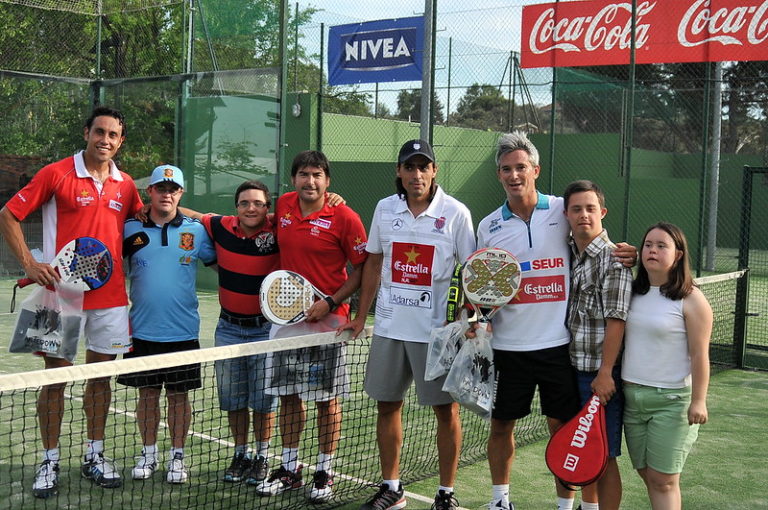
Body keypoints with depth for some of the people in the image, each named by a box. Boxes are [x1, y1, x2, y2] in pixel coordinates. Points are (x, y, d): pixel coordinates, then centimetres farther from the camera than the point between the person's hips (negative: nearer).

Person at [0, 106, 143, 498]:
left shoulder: (125, 185, 7)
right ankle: (49, 462, 16)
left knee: (100, 376, 11)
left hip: (110, 296, 4)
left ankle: (95, 456, 25)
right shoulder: (56, 174, -5)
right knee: (55, 377, 3)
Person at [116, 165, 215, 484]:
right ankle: (148, 453, 25)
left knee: (179, 395, 7)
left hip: (182, 332, -1)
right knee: (147, 394, 10)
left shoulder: (196, 231, 1)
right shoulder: (130, 230, 2)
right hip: (142, 331, 1)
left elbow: (221, 264, 9)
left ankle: (177, 456, 20)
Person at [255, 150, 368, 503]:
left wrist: (330, 302, -16)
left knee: (327, 398, 4)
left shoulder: (344, 218, -11)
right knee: (288, 394, 11)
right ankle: (290, 469, 24)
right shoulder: (283, 205, 4)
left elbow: (362, 268, -7)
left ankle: (324, 473, 18)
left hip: (327, 319, -5)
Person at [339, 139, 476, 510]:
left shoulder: (455, 212, -6)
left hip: (437, 330, -4)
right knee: (387, 406, 10)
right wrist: (360, 316, 11)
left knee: (446, 409, 3)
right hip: (388, 326, 4)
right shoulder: (385, 209, 5)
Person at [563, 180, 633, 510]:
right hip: (572, 367, 7)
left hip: (601, 374, -7)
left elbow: (616, 320, -16)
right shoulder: (569, 253, 9)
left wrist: (605, 373, -19)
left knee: (603, 456, 0)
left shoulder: (613, 257, -12)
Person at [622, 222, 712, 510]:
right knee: (647, 475, 12)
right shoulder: (633, 292, 6)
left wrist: (698, 401, -14)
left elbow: (699, 356, -12)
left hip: (671, 400, -6)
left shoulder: (691, 300, -10)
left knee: (663, 480, -3)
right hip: (632, 396, 6)